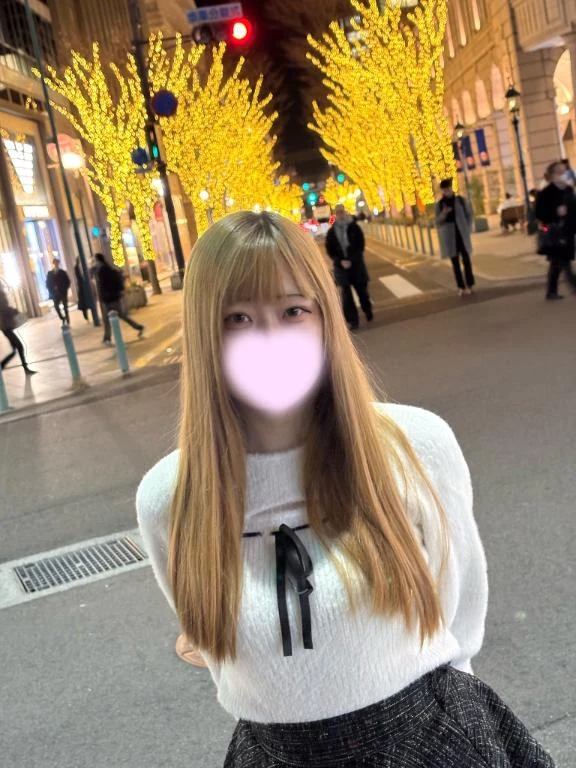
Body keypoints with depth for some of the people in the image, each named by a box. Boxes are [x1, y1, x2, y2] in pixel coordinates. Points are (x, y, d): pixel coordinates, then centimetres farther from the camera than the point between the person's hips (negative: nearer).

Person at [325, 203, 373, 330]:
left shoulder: (354, 227, -2)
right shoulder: (331, 232, 3)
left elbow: (360, 246, -5)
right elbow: (329, 250, 2)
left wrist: (351, 260, -16)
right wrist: (340, 261, -13)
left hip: (356, 264, -1)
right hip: (341, 266, 1)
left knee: (362, 290, 8)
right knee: (346, 295, -2)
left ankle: (368, 312, 33)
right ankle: (352, 321, 4)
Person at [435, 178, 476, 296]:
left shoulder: (461, 200, 2)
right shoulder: (439, 204, 2)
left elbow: (469, 214, 8)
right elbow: (437, 221, 1)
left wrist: (468, 229, -1)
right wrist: (443, 214, -18)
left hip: (461, 234, 0)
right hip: (449, 236, 0)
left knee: (466, 259, -4)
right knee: (455, 261, 2)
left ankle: (469, 285, 3)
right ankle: (461, 287, 6)